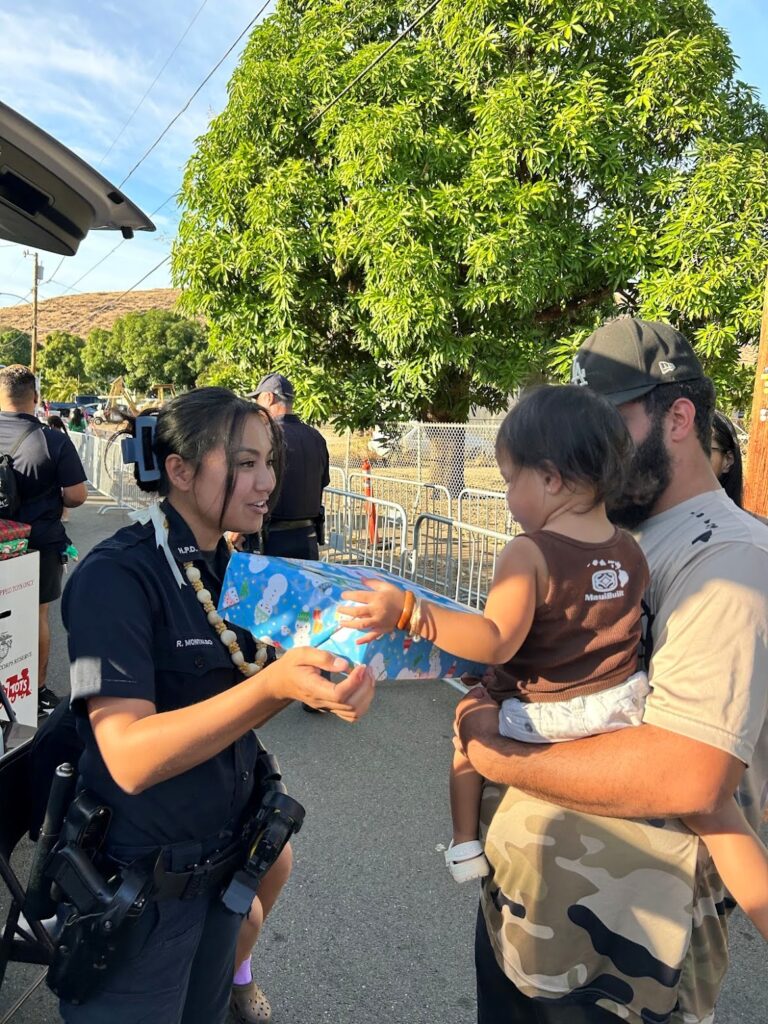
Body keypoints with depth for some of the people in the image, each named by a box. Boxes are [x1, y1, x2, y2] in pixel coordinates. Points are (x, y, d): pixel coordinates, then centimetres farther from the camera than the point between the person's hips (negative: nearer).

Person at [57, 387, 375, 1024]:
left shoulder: (229, 571, 1)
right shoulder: (117, 576, -22)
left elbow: (230, 713, 5)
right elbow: (130, 757, -28)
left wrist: (313, 675, -11)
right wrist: (272, 684, -39)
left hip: (221, 862, 7)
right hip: (136, 882, -6)